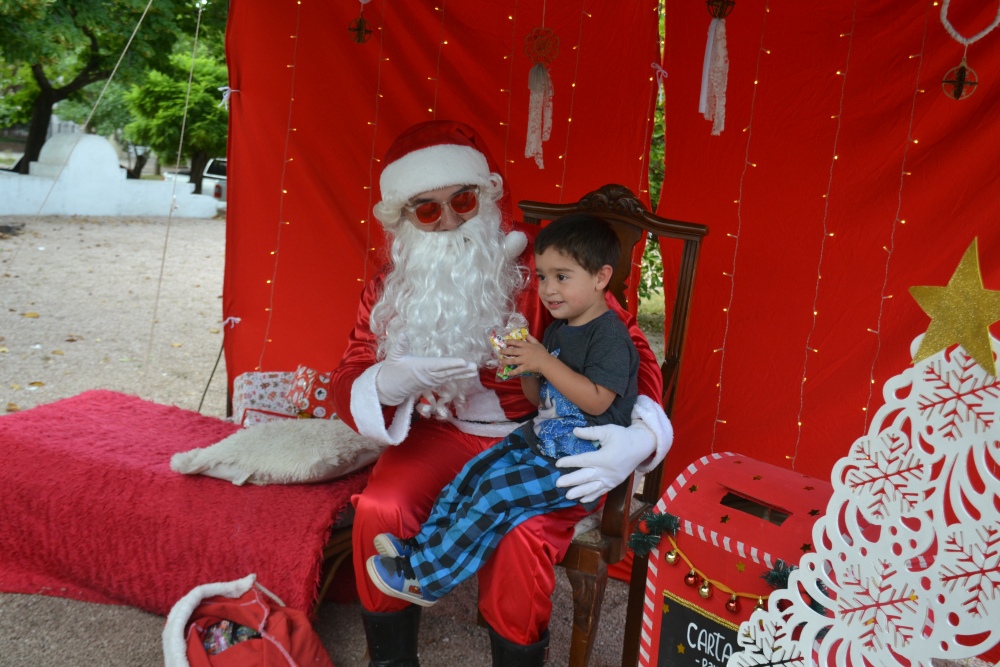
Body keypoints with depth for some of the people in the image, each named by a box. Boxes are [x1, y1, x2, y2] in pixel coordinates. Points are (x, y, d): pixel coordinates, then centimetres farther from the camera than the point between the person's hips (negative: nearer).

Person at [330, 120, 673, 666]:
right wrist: (390, 383, -28)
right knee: (378, 510, -24)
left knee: (521, 537, -30)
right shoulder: (391, 286, 0)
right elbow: (348, 383, -2)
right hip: (442, 433, 4)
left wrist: (641, 436, -29)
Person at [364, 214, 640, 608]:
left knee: (497, 491, -17)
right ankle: (422, 544, 9)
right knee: (476, 471, 0)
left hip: (581, 462, -9)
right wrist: (525, 370, -7)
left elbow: (597, 401, -28)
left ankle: (423, 576, -7)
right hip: (540, 439, 9)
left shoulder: (609, 335, -18)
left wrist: (545, 363, -28)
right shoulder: (558, 330, 9)